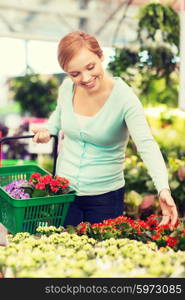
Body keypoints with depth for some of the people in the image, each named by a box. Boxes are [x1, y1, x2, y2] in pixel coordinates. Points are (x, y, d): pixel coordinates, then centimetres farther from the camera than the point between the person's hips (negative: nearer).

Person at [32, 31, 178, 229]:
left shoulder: (124, 99, -20)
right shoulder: (67, 87, -6)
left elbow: (147, 146, -30)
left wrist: (163, 189, -44)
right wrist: (47, 130, -4)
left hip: (105, 197, -4)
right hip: (63, 191, 4)